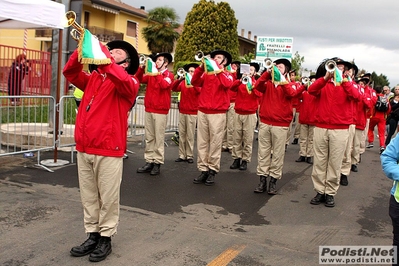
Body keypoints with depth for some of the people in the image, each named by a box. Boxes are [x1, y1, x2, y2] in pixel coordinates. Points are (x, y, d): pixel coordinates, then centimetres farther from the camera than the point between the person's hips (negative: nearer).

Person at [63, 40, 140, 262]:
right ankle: (92, 235, 26)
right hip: (84, 148, 6)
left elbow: (123, 81, -24)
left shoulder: (129, 82, -2)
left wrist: (102, 55, -21)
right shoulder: (93, 78, 16)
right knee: (88, 197, 14)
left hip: (109, 149, -6)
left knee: (108, 198, 4)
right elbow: (71, 73, 7)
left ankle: (105, 239, 17)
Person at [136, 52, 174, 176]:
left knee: (159, 138, -3)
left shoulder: (169, 75, 0)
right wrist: (142, 67, -7)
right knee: (149, 137, 7)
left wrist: (156, 73, -19)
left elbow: (164, 85, -19)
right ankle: (149, 162, 12)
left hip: (160, 110, -5)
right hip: (148, 109, 5)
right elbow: (139, 79, 5)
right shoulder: (151, 74, 15)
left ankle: (158, 163, 2)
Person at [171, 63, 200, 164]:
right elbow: (173, 88, -2)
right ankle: (182, 155, 10)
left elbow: (199, 90, -19)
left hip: (192, 112, -4)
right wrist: (180, 79, -16)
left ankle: (190, 156, 5)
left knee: (190, 135, -1)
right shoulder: (182, 82, 12)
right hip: (182, 111, 4)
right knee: (181, 134, 5)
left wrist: (192, 81, -30)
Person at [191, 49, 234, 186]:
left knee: (215, 143, -2)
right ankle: (203, 170, 8)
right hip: (202, 111, 3)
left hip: (218, 113, -3)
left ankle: (213, 171, 5)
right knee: (202, 142, 3)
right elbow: (195, 82, -2)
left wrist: (217, 68, -13)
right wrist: (201, 67, -12)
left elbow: (227, 84, -16)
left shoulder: (227, 75, 6)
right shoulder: (206, 73, 14)